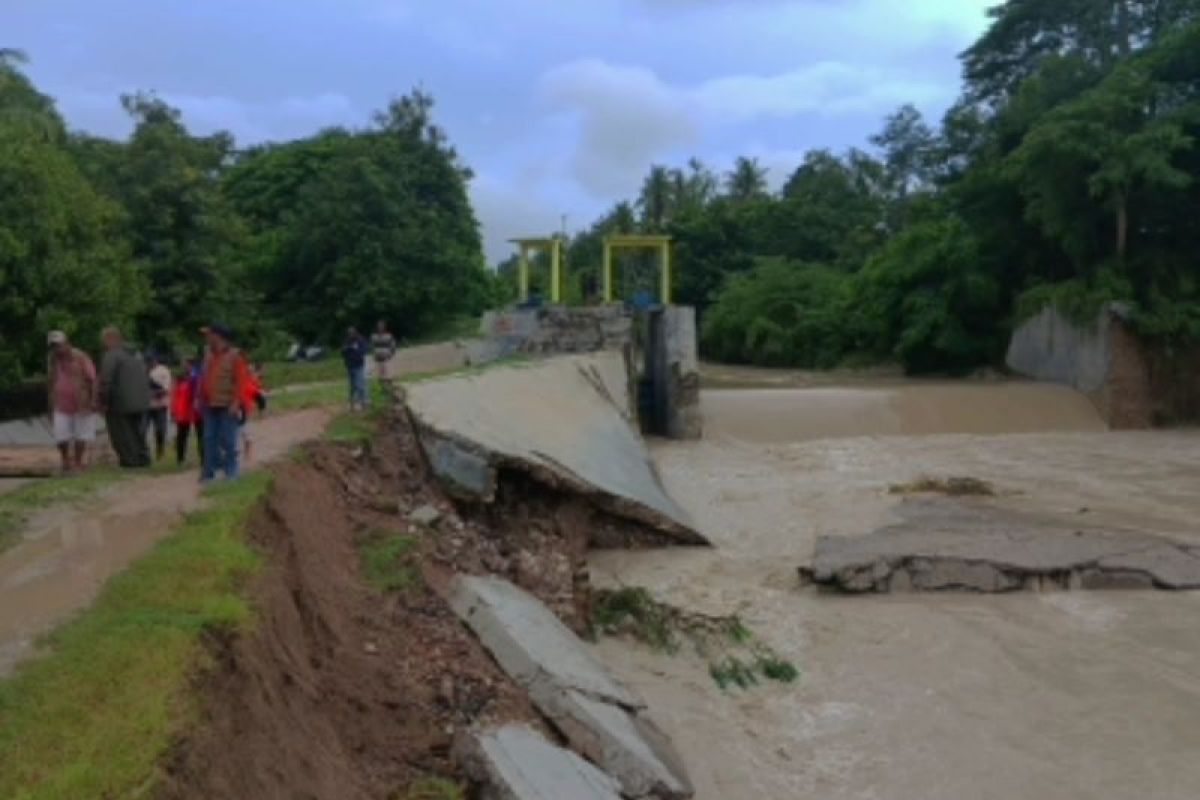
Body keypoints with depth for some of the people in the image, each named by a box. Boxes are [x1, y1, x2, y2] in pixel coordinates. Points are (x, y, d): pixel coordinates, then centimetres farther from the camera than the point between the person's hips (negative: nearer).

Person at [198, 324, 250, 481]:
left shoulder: (235, 355, -5)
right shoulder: (209, 356, 14)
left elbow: (241, 381, -10)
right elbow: (203, 380, 17)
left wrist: (236, 403, -17)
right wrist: (200, 399, 11)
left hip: (227, 407, -6)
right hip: (210, 406, 6)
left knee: (228, 440, -2)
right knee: (210, 439, 8)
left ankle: (231, 472, 5)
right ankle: (209, 471, 14)